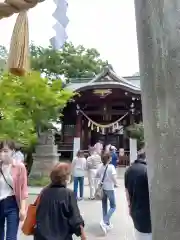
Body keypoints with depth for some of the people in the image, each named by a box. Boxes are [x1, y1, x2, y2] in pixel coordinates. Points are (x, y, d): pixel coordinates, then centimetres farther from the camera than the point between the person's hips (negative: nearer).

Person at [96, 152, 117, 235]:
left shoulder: (101, 167, 0)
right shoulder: (111, 167, -16)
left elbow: (97, 176, 10)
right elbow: (114, 178, -20)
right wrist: (115, 183, -2)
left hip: (102, 188, 6)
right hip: (109, 189, -6)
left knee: (104, 206, 17)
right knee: (113, 207, 6)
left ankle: (106, 223, 27)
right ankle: (104, 222, -8)